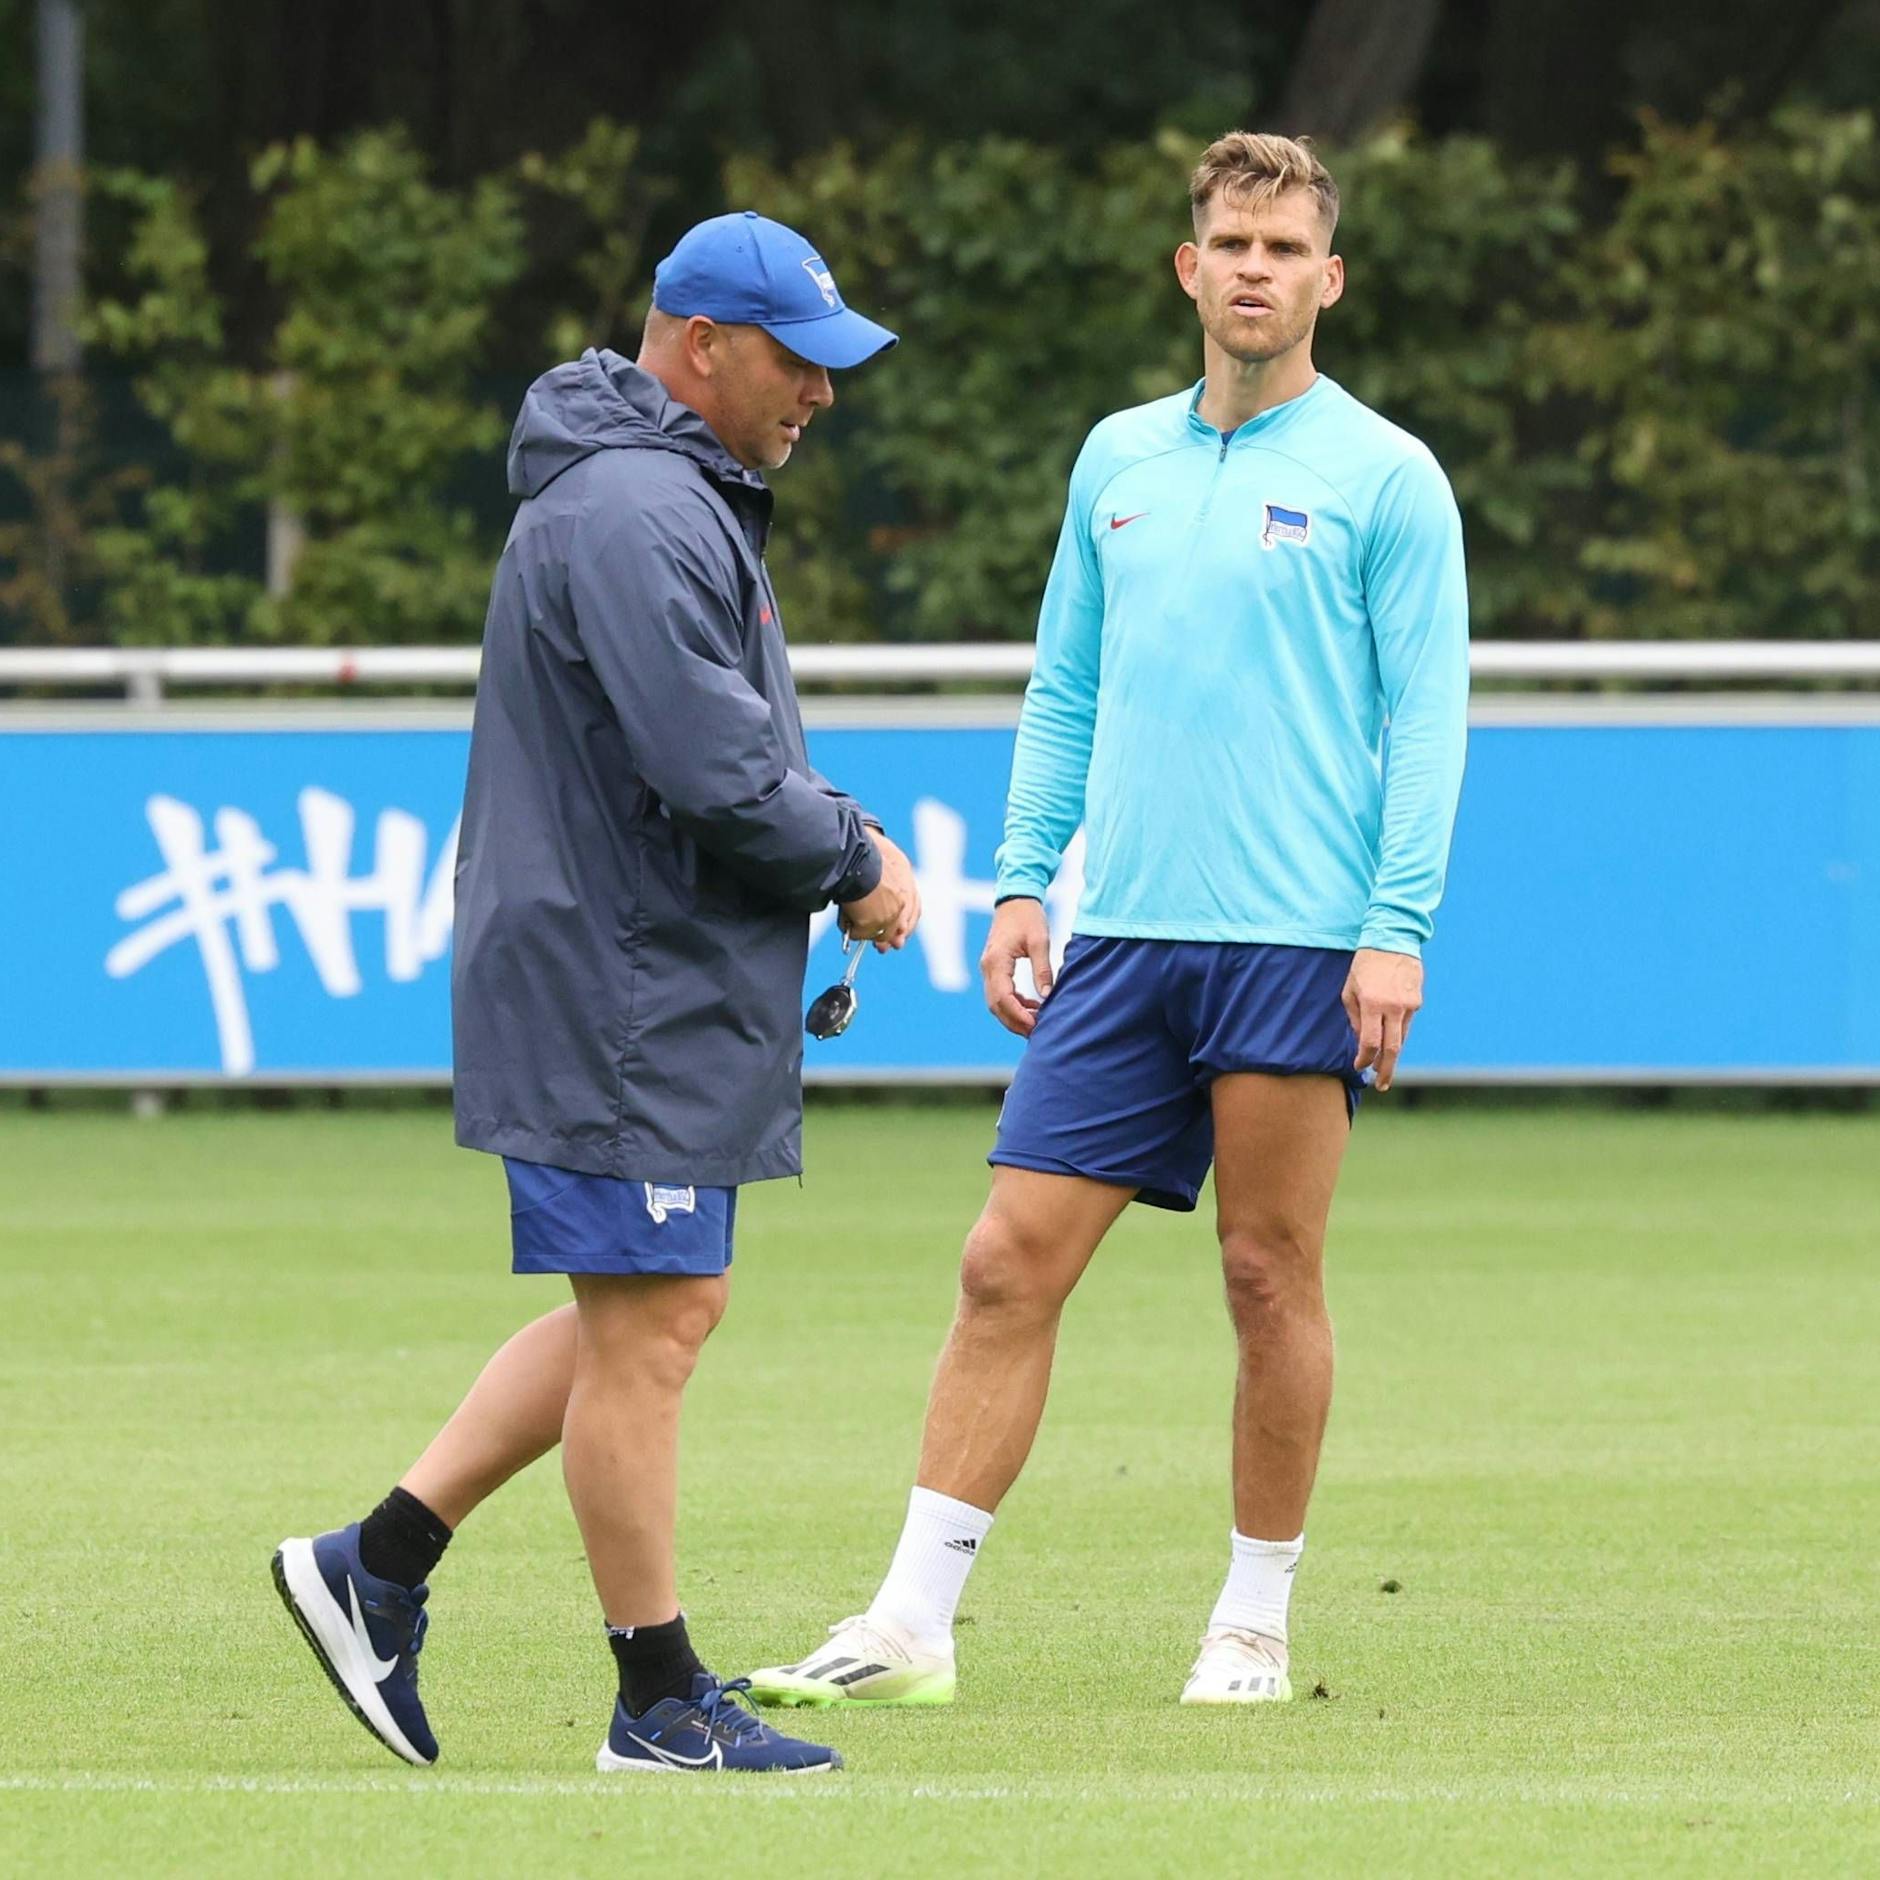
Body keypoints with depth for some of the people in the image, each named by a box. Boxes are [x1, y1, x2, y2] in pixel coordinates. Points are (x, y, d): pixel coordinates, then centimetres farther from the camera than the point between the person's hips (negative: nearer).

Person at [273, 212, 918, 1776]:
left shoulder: (687, 500, 18)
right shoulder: (632, 515, -18)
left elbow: (742, 740, 25)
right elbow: (709, 763, -23)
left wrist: (844, 836, 8)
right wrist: (853, 870, -9)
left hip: (670, 986, 11)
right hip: (622, 987, -11)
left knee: (659, 1309, 15)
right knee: (646, 1325, -5)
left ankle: (380, 1562, 17)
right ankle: (663, 1703, 0)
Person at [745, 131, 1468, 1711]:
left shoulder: (1383, 478, -1)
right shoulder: (1118, 461, 14)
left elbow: (1425, 717, -4)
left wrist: (1398, 927, -13)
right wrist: (1024, 878, 10)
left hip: (1296, 943, -4)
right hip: (1124, 937, 4)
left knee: (1271, 1275, 1)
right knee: (1010, 1264, -1)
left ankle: (1256, 1624, 14)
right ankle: (912, 1624, 0)